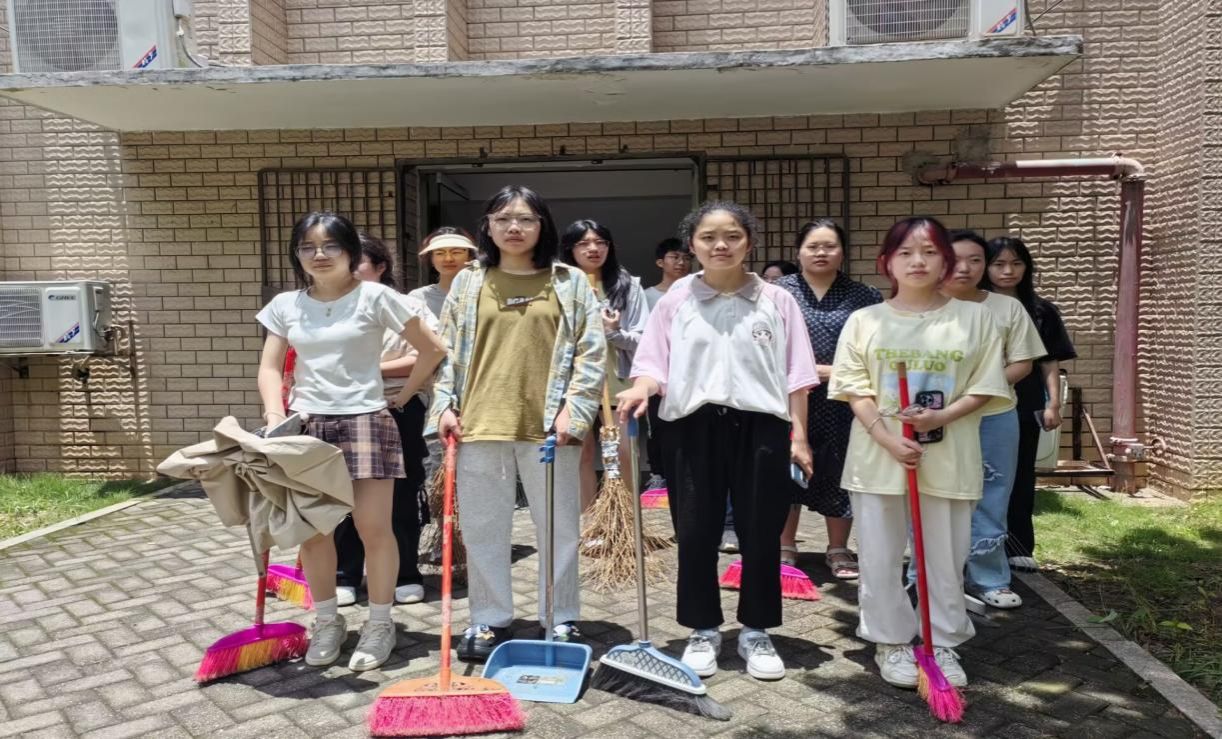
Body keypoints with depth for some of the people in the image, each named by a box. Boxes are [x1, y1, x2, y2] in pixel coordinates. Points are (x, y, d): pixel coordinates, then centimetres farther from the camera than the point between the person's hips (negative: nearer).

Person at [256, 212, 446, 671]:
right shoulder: (285, 305, 9)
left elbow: (432, 349, 0)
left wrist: (403, 397, 3)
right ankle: (327, 622, 23)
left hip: (364, 422, -4)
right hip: (307, 425, 4)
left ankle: (380, 624, 12)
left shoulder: (375, 297, -3)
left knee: (373, 527, -4)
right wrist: (275, 416, -9)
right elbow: (270, 368, 7)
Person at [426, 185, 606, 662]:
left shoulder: (571, 282, 4)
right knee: (483, 526, 9)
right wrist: (445, 405, 1)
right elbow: (447, 351, 10)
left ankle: (561, 620, 24)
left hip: (547, 424, -1)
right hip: (480, 422, 2)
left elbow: (592, 352, 0)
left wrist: (573, 409, -8)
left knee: (558, 526, 8)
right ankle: (489, 620, 24)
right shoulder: (467, 283, 9)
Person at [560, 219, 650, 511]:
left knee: (624, 455, 2)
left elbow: (643, 341, -3)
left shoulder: (628, 286, 0)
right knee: (582, 454, 11)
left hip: (617, 385, 0)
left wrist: (615, 332, -17)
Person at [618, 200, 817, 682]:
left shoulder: (776, 300, 5)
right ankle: (703, 631, 24)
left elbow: (796, 375, 5)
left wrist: (799, 435, 0)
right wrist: (641, 389, -20)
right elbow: (655, 363, 1)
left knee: (761, 534, 7)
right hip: (694, 427, 0)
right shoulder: (676, 300, 5)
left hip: (760, 426, 0)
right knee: (696, 534, 7)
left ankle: (756, 633, 25)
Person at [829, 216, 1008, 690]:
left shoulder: (974, 318, 2)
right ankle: (891, 642, 23)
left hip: (948, 457, 0)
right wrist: (887, 438, -16)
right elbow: (855, 390, -3)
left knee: (946, 557, 9)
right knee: (880, 556, 7)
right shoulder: (865, 320, 1)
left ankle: (943, 644, 26)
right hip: (879, 455, 0)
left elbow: (985, 387, 1)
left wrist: (941, 416, -16)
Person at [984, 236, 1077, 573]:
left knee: (1020, 476, 9)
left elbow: (1050, 363, 6)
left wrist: (1053, 404, -1)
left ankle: (1019, 547, 19)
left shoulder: (1041, 312, 6)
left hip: (1026, 407, 2)